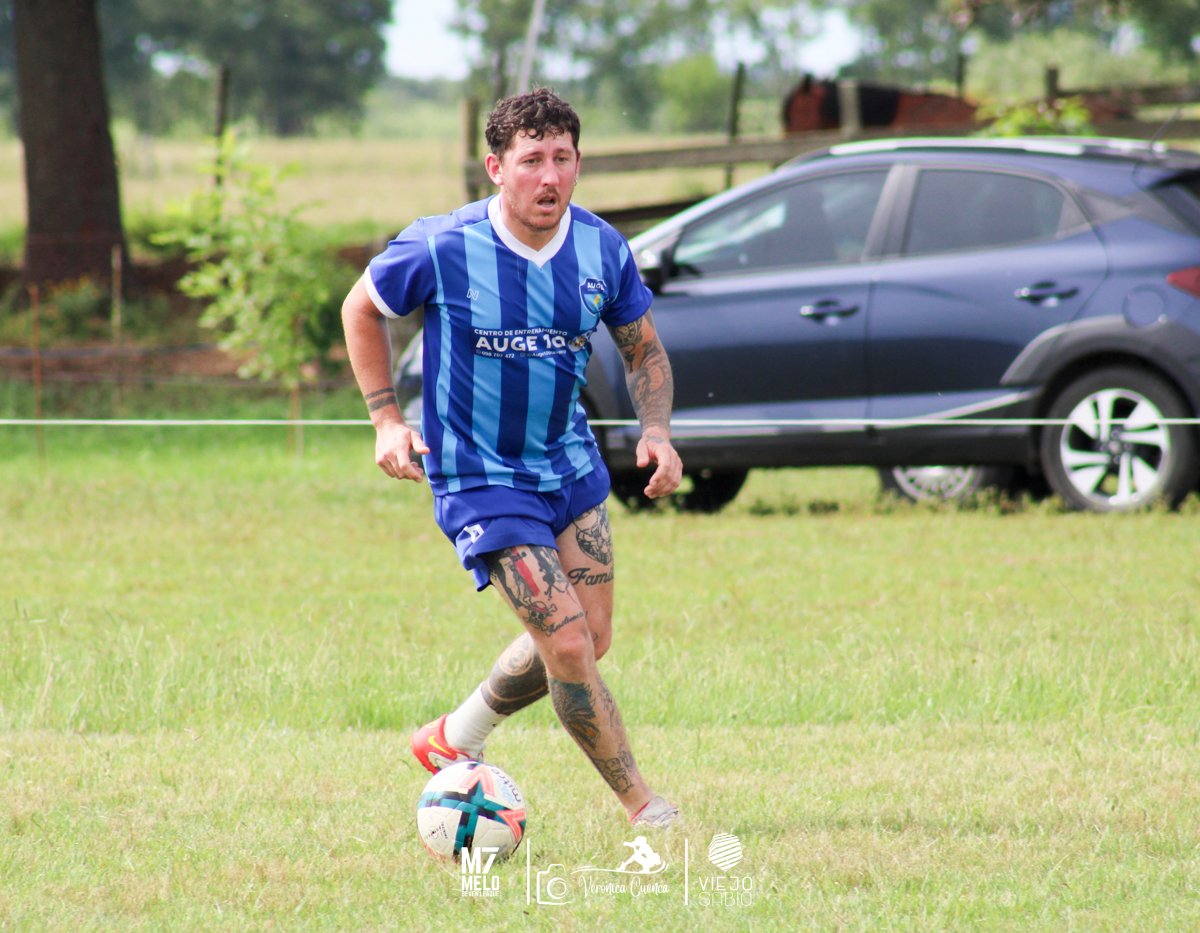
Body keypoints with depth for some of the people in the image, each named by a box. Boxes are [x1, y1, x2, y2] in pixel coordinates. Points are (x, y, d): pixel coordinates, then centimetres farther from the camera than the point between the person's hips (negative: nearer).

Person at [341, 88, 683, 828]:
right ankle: (643, 807, -1)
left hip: (572, 466, 6)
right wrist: (386, 418, -7)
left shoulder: (601, 250, -7)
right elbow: (362, 310, 0)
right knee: (569, 644, -14)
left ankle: (457, 739, 33)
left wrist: (657, 431, -8)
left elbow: (643, 349, 9)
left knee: (589, 642, 10)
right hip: (481, 480, -6)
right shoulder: (441, 248, -19)